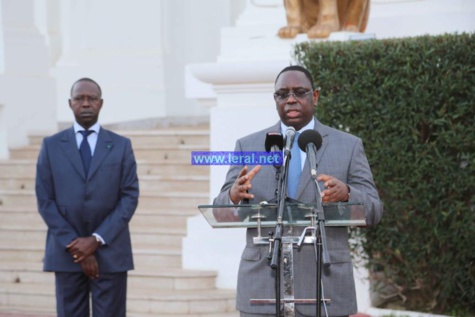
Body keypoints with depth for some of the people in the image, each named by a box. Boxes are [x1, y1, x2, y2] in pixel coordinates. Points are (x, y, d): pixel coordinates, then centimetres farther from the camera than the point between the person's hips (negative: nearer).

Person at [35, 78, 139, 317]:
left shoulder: (121, 146, 6)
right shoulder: (51, 145, 6)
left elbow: (130, 197, 0)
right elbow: (45, 200, 1)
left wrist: (97, 240, -11)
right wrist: (74, 244, -9)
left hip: (111, 252, 0)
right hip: (66, 252, 0)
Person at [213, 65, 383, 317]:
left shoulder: (348, 146, 7)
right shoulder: (248, 146, 10)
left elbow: (373, 211, 1)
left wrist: (346, 193, -22)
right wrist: (234, 195, -20)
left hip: (324, 286, -1)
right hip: (262, 287, 1)